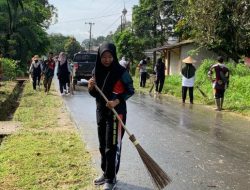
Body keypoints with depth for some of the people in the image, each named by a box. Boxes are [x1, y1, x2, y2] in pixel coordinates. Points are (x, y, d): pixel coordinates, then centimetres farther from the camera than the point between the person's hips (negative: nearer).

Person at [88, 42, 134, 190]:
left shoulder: (121, 72, -14)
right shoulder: (97, 71, 2)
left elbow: (130, 90, -9)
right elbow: (95, 94, 10)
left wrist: (117, 101, -22)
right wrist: (91, 88, -12)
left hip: (116, 112, -6)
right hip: (101, 111, 6)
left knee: (113, 147, -2)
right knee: (103, 145, 16)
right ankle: (106, 173, 32)